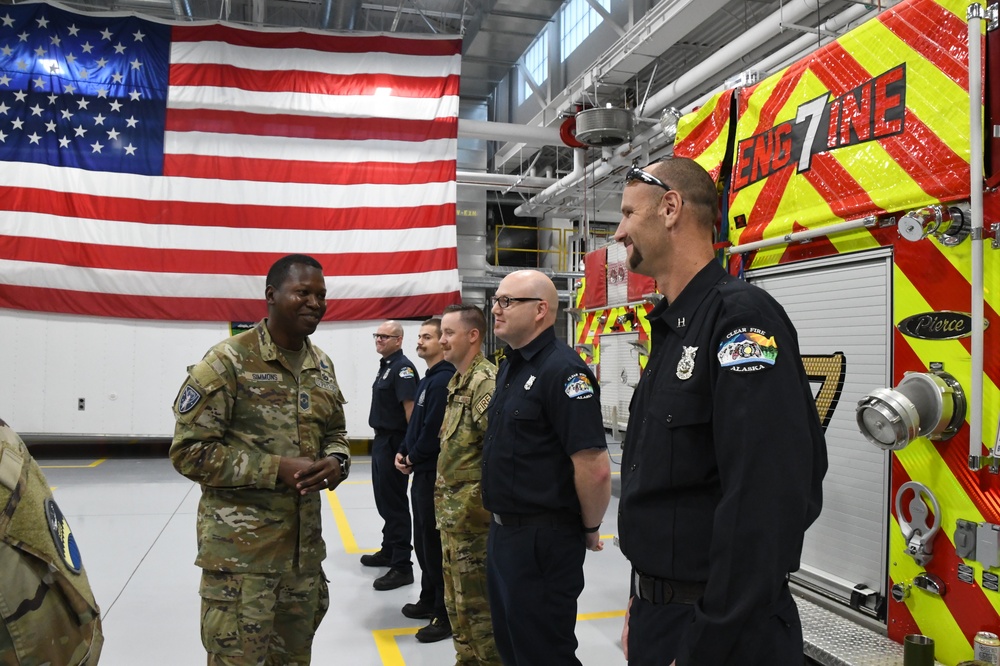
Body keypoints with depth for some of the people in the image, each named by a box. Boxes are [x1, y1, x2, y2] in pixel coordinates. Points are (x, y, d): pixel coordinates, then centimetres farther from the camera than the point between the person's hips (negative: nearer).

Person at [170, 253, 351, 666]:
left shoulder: (322, 365, 7)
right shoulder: (229, 361, -13)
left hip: (305, 542, 6)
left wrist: (336, 463, -7)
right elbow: (189, 450, -15)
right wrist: (276, 469, -22)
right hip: (241, 547, -6)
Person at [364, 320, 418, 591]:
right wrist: (380, 438, 19)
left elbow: (411, 408, -23)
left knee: (394, 504, -5)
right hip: (381, 441, 10)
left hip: (394, 443, -10)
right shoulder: (385, 366, 14)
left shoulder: (402, 367, -16)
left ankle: (402, 566, 2)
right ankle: (389, 551, 34)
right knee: (384, 500, 19)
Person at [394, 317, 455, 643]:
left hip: (434, 473, -10)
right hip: (422, 472, 10)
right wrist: (403, 452, 6)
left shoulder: (444, 379, -19)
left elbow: (433, 429, -24)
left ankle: (447, 615, 10)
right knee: (423, 542, 19)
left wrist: (413, 458, -9)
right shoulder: (428, 379, 14)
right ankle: (429, 600, 34)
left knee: (436, 544, -2)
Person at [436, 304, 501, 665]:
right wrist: (444, 495, 18)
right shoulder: (457, 381, 13)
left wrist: (482, 502, -22)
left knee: (477, 603, 3)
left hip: (473, 513, -10)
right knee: (457, 599, 21)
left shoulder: (486, 382, -19)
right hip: (452, 511, 10)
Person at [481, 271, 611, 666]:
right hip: (503, 531, 9)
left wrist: (590, 530, -11)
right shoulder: (510, 367, 10)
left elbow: (595, 468, -26)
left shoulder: (562, 370, -21)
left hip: (543, 540, -9)